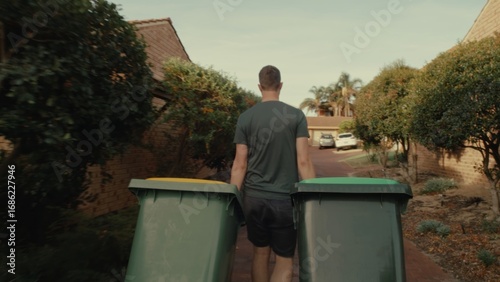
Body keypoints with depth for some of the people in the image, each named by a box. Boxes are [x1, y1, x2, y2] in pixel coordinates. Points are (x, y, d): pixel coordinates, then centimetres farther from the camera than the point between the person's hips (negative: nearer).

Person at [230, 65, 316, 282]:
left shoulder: (245, 117, 1)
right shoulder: (296, 115, -3)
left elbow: (240, 164, -1)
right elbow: (303, 162, -8)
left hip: (253, 198, 2)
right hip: (285, 199, -2)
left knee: (260, 254, 20)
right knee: (285, 260, 10)